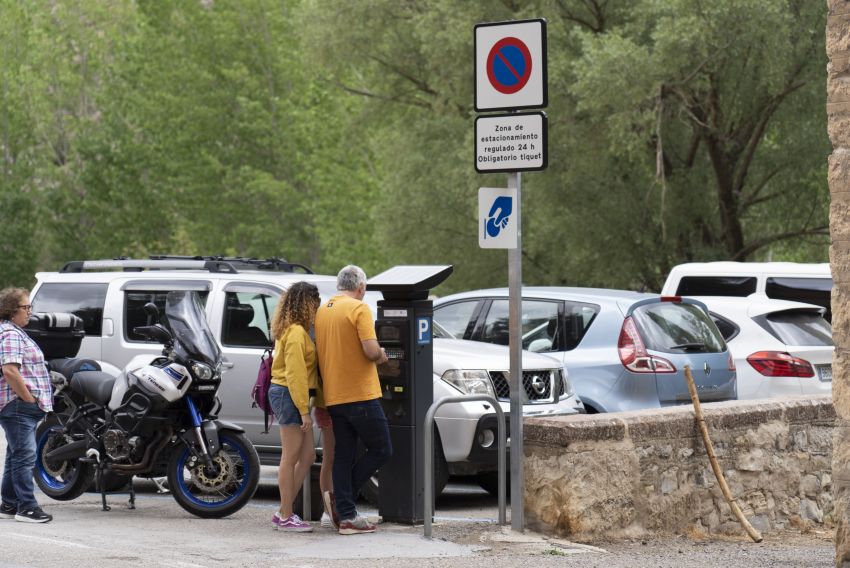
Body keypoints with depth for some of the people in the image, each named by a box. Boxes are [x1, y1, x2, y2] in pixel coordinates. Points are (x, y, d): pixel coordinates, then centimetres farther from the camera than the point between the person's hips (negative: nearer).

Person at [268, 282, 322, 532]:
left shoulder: (296, 330, 16)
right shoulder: (296, 332, -16)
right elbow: (295, 374, -21)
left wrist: (304, 408, 12)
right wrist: (304, 410, -21)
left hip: (292, 395, 10)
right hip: (289, 396, -10)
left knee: (307, 457, 12)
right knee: (290, 458, -3)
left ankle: (284, 512, 16)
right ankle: (286, 517, 3)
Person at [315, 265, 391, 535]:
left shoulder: (322, 311, 13)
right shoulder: (359, 309, -10)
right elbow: (371, 350, -20)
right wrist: (381, 356, 3)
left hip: (333, 397, 8)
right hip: (360, 395, -8)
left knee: (344, 454, 8)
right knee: (381, 450, 2)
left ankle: (346, 515, 5)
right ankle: (340, 497, -2)